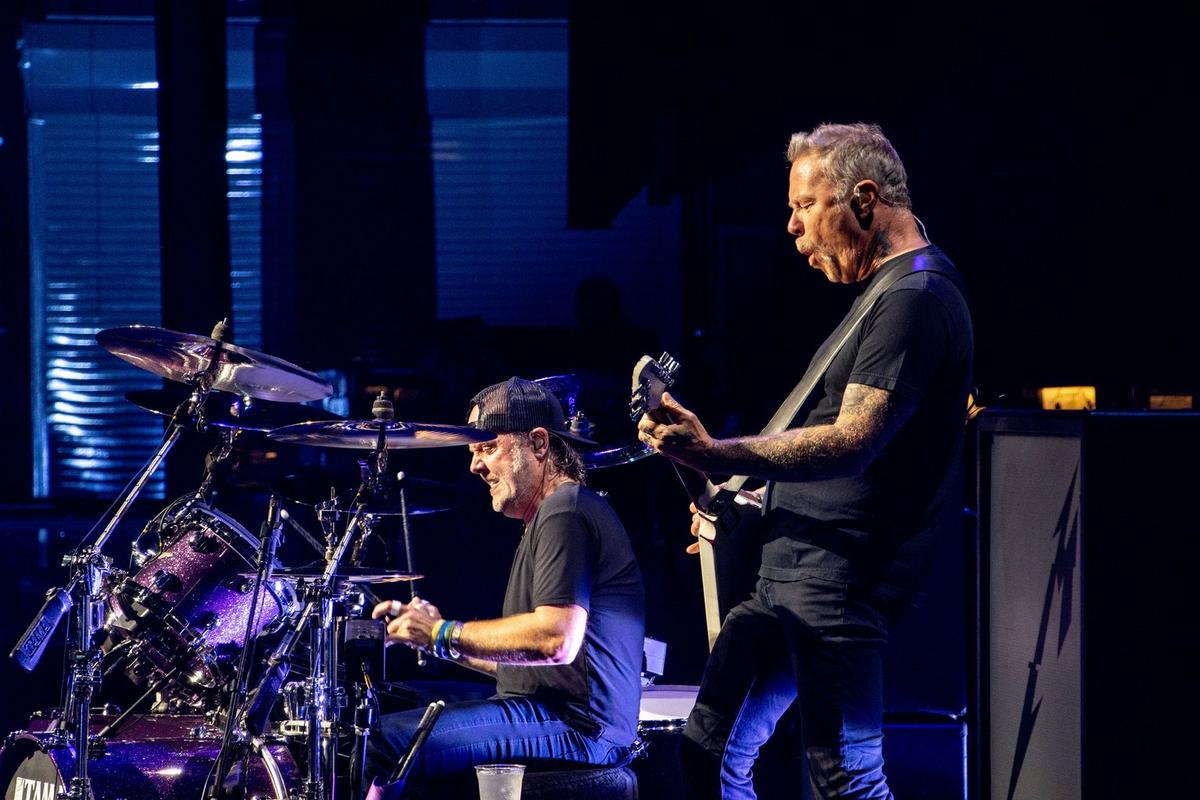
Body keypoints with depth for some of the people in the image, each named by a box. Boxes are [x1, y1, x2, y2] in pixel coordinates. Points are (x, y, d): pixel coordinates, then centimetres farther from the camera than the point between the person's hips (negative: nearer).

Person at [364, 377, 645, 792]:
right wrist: (429, 631, 13)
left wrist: (445, 634, -14)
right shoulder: (551, 515, 25)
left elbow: (557, 640, -23)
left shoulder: (565, 513, -10)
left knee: (386, 742, -21)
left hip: (574, 724, -11)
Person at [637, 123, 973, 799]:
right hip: (786, 567, 11)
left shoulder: (916, 300, -16)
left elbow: (852, 442, -27)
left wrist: (715, 456, -35)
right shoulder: (884, 292, 18)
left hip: (840, 583, -11)